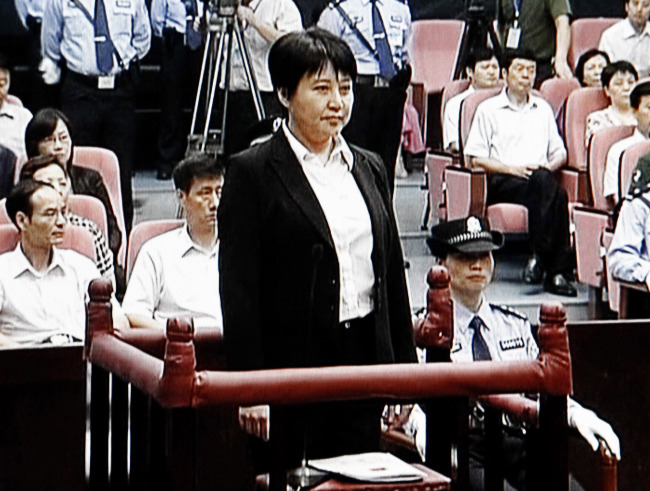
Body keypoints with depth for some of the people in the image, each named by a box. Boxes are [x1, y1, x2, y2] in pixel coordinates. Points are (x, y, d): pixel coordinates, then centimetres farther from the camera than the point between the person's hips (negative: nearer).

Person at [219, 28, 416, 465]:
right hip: (292, 366, -5)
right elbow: (238, 292, -8)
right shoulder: (252, 172, -3)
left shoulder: (369, 169, 13)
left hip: (365, 362, 5)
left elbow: (394, 276, 16)